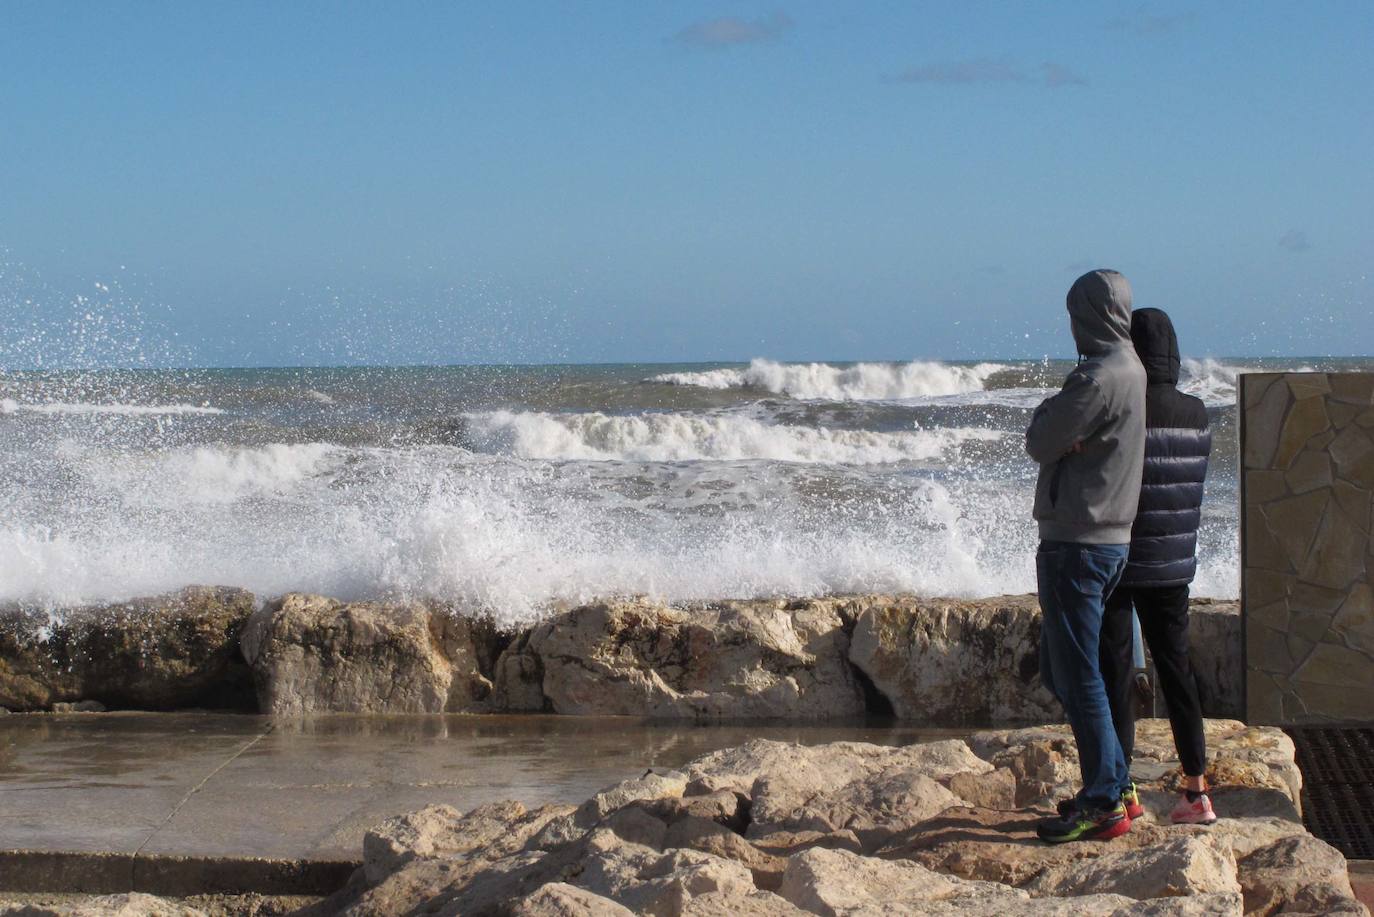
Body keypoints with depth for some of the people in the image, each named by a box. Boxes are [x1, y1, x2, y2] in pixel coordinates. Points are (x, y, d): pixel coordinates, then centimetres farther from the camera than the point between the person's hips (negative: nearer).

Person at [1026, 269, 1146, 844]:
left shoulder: (1098, 378, -18)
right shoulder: (1131, 371, 14)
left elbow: (1040, 443, -12)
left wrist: (1047, 414, 6)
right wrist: (1060, 429, -5)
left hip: (1077, 542, -10)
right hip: (1110, 537, 10)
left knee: (1077, 676, -4)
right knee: (1060, 671, 18)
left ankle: (1104, 803, 1)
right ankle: (1113, 782, 23)